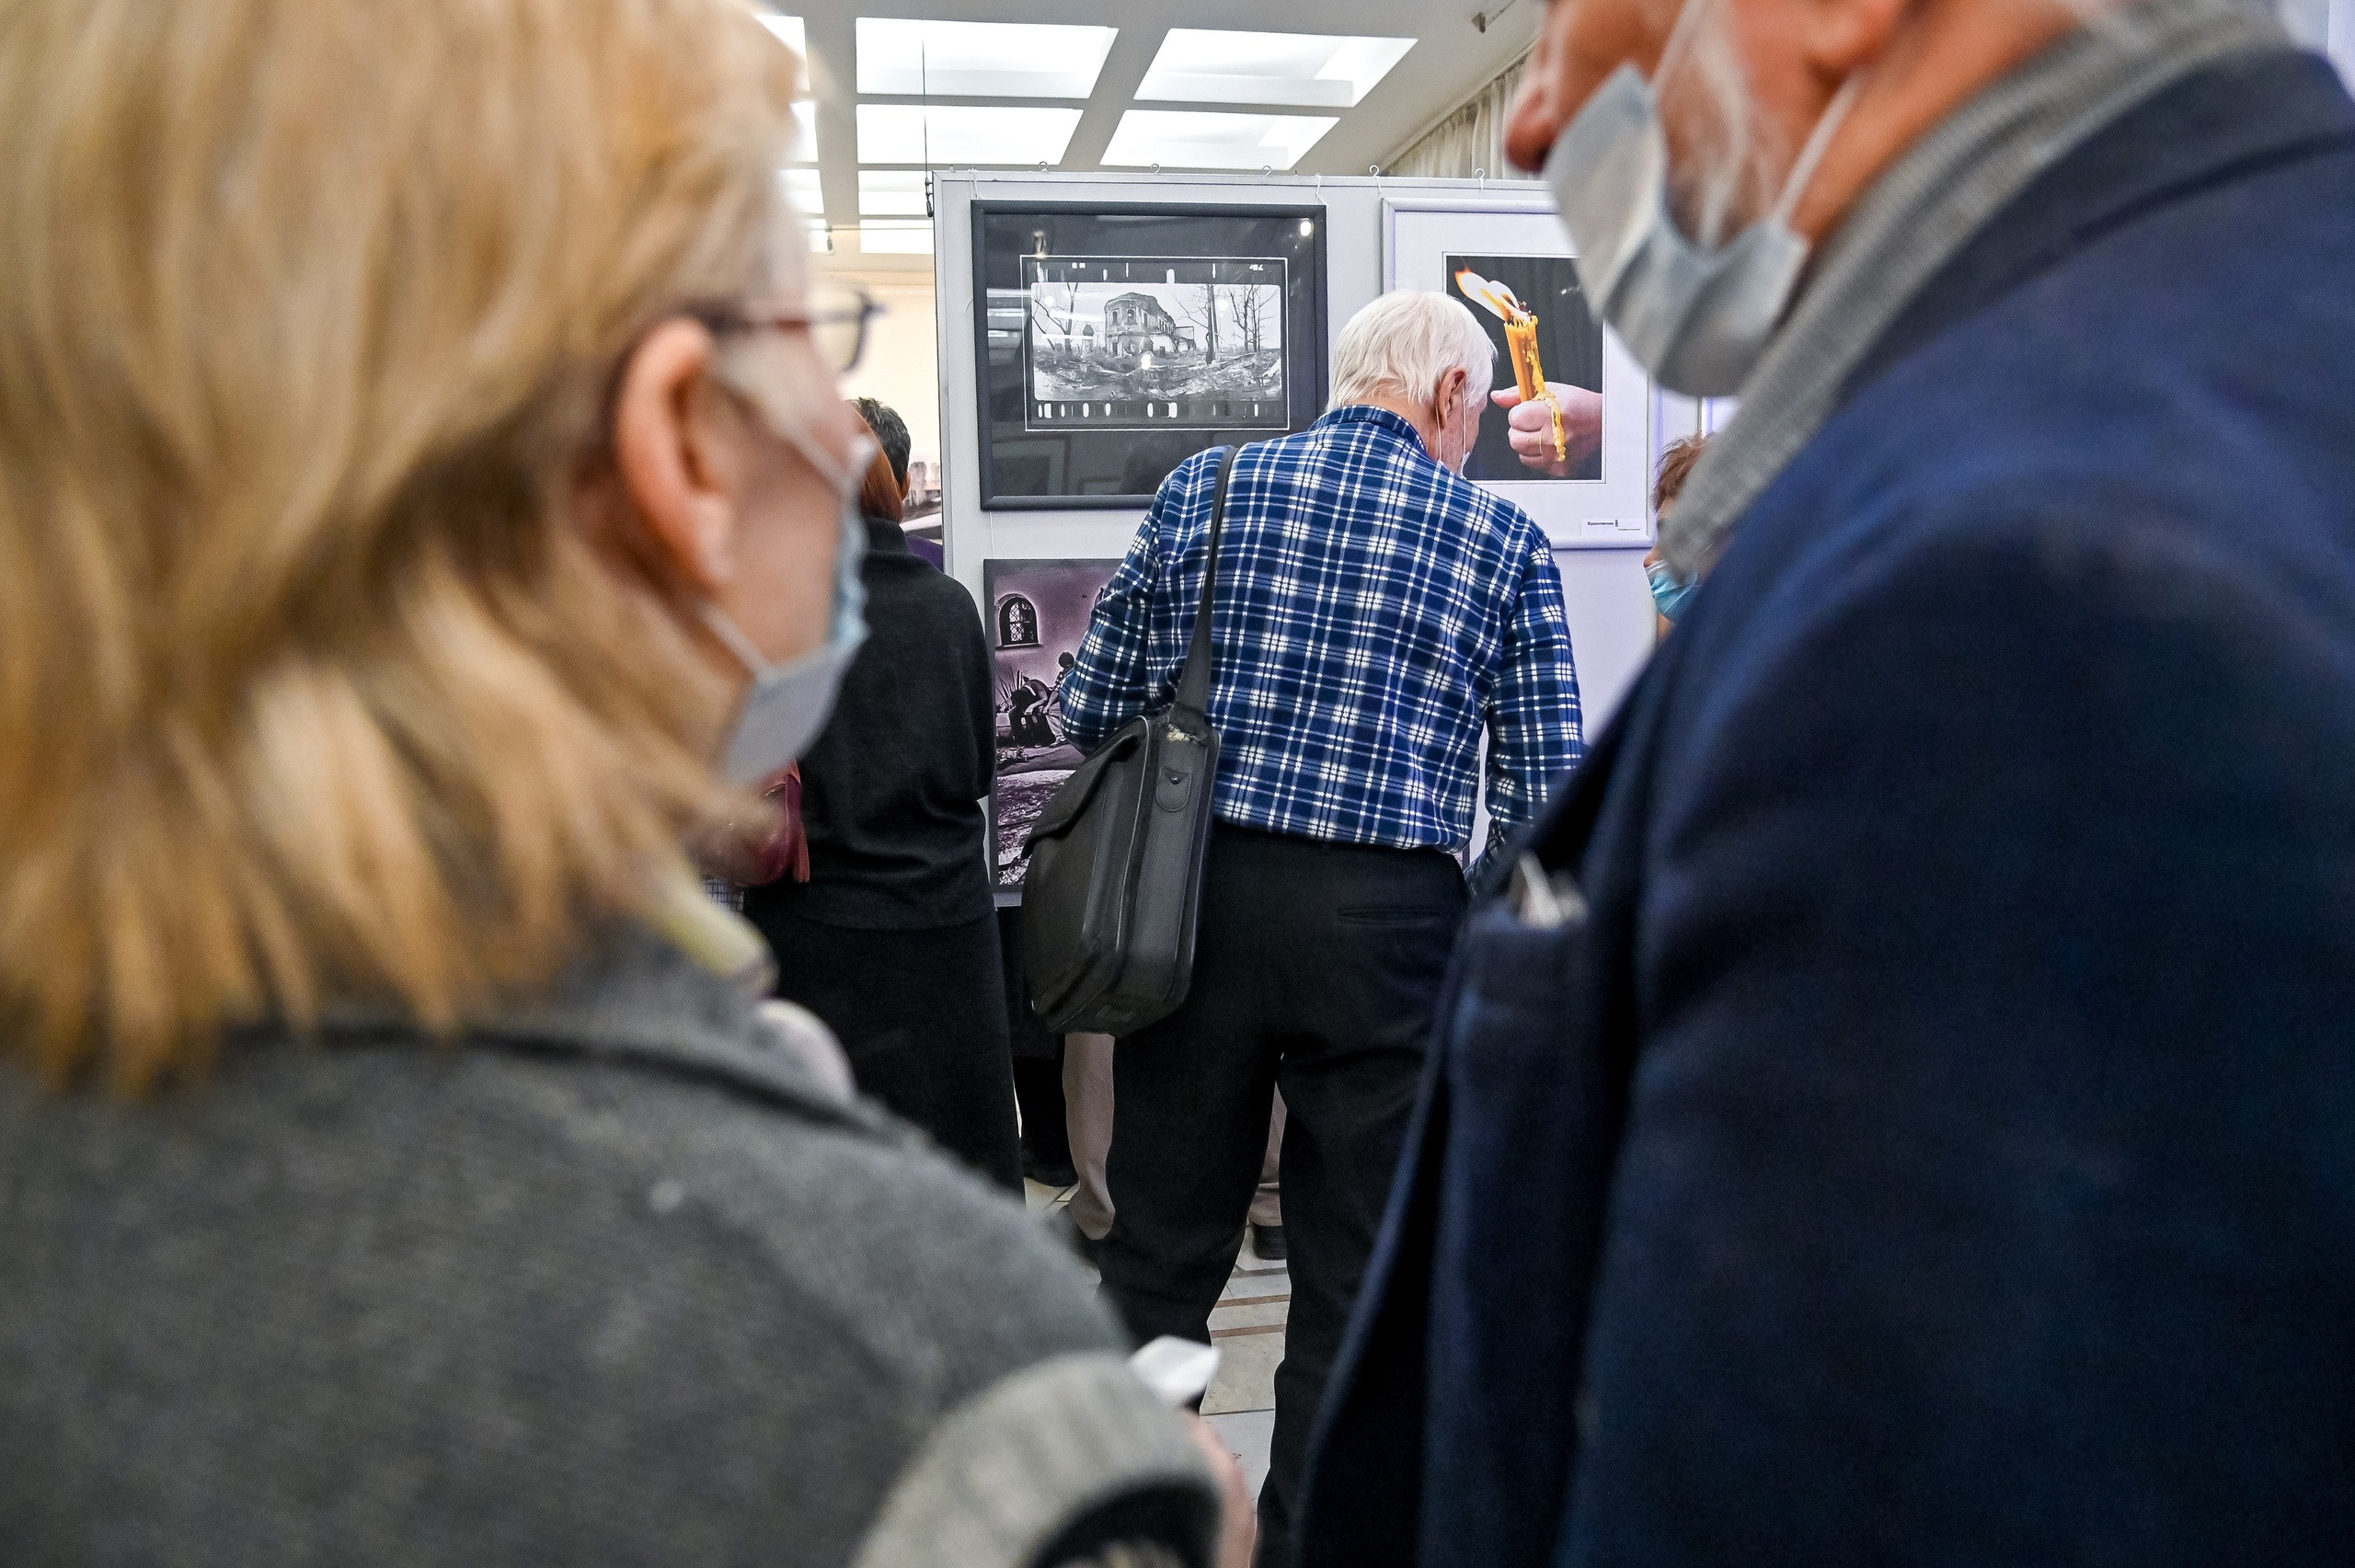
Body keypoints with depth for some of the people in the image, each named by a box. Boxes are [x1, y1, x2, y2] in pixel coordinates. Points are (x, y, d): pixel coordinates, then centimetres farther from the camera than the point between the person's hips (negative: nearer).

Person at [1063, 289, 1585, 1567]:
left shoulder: (1202, 490, 3)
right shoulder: (1503, 540, 1)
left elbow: (1092, 708, 3)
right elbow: (1543, 791, -1)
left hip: (1200, 900, 2)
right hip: (1390, 923, -1)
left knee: (1160, 1249, 14)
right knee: (1354, 1275, 13)